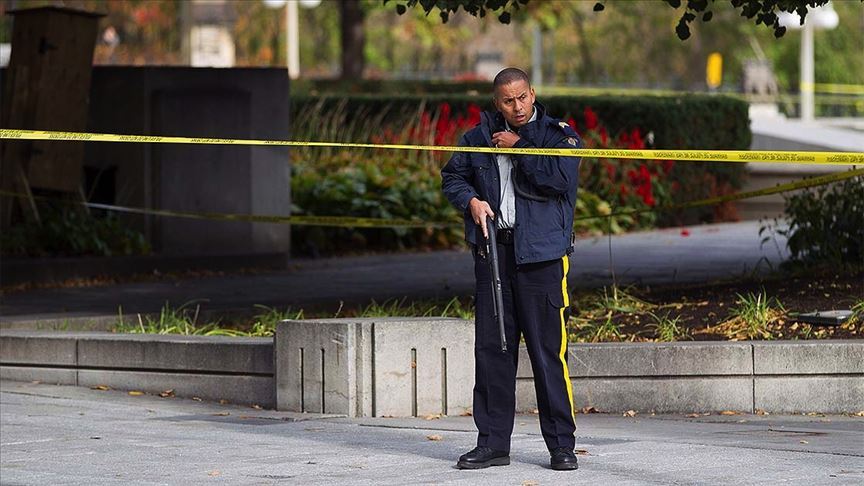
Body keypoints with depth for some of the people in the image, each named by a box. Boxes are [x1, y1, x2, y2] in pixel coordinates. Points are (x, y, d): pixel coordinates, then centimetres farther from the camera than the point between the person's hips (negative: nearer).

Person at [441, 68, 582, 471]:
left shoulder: (558, 135, 2)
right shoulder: (480, 137, 13)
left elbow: (560, 178, -14)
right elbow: (452, 176, 22)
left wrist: (517, 147, -8)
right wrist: (471, 200, 2)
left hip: (540, 255, -4)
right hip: (492, 250, 4)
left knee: (548, 350, -6)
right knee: (491, 348, 6)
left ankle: (561, 445, 0)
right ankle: (493, 442, 12)